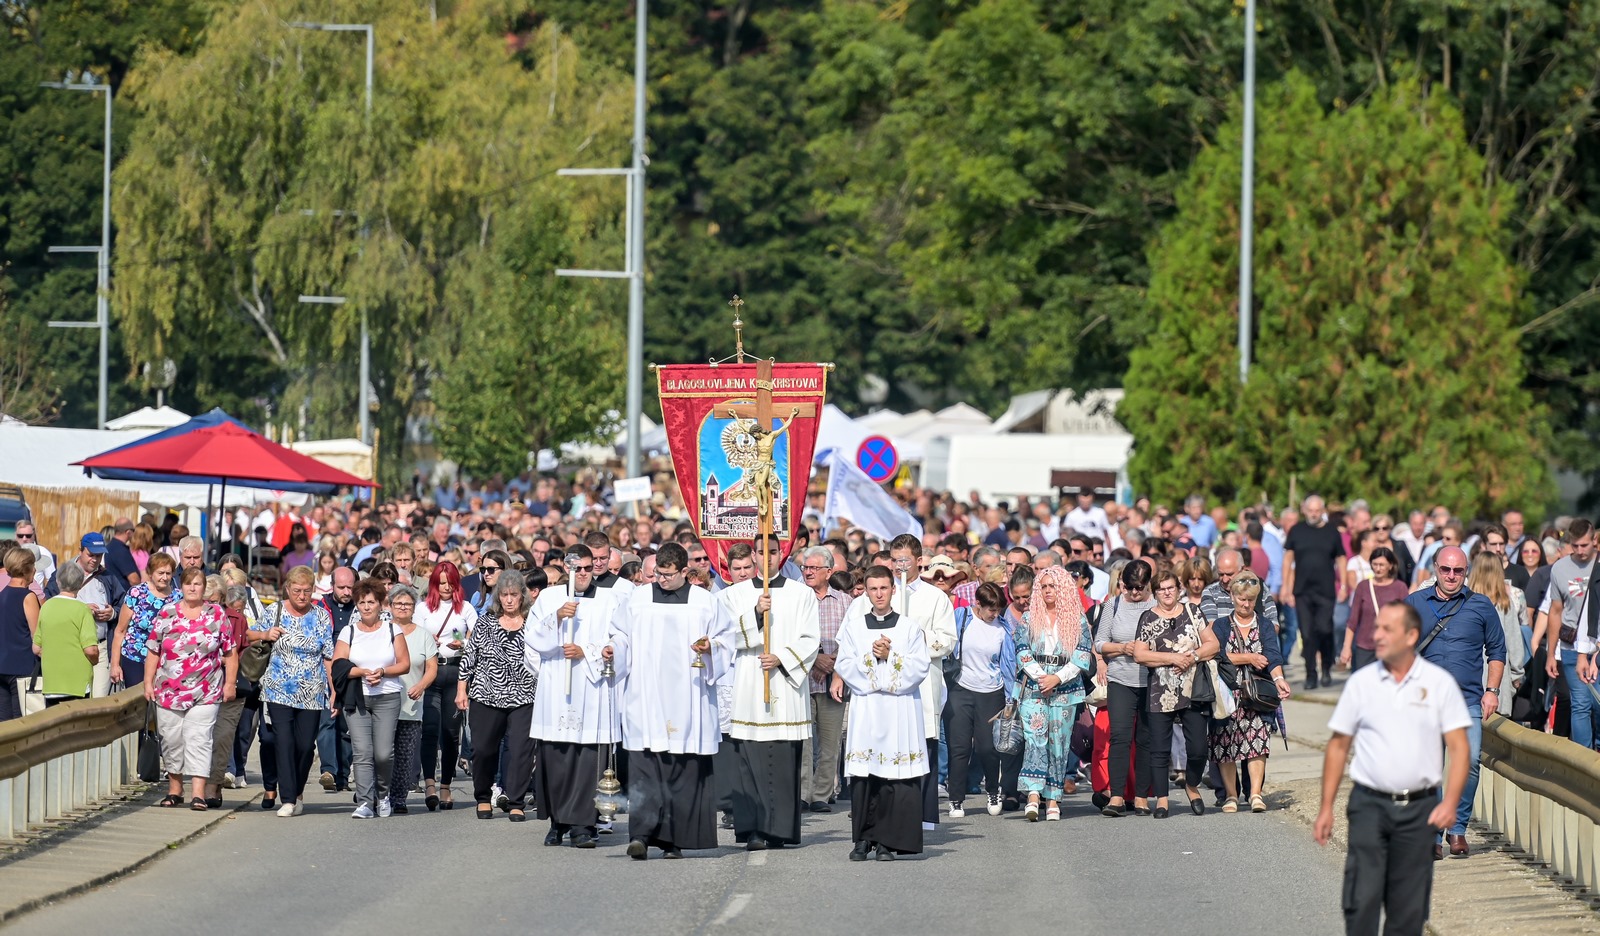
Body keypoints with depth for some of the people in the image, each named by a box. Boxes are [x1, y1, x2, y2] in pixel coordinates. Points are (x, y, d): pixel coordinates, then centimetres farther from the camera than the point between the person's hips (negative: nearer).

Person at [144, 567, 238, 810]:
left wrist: (230, 683, 0)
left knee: (199, 740, -10)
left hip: (205, 694, -2)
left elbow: (230, 653, 5)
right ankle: (174, 789, 20)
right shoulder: (166, 615, 5)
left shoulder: (217, 615, 3)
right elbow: (153, 652, 8)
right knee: (171, 741, 7)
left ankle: (198, 793, -14)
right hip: (168, 691, 2)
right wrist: (148, 683, 3)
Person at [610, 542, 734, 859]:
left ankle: (675, 839, 5)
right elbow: (621, 638, 13)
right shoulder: (636, 601, 12)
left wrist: (711, 648, -11)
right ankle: (641, 834, -19)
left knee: (685, 770, -1)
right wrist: (613, 652, -7)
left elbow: (726, 643, 9)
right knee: (644, 767, -11)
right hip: (645, 699, 0)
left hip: (687, 700, 0)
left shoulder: (706, 603, 9)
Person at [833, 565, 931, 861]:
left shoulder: (910, 627, 8)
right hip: (865, 708, 1)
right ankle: (863, 839, 1)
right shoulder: (853, 626, 11)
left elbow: (921, 668, 0)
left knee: (896, 777, -7)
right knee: (862, 775, -5)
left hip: (901, 709, -1)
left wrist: (890, 656, -9)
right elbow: (845, 666, 4)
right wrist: (872, 658, -10)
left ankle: (888, 841, -4)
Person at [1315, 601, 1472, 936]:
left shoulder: (1439, 683, 0)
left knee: (1409, 908, 4)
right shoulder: (1361, 682, 4)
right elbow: (1338, 745, 9)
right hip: (1369, 804, 0)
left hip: (1419, 808, 0)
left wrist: (1450, 802, -15)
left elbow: (1459, 747, -2)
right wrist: (1326, 808, 4)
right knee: (1362, 898, -9)